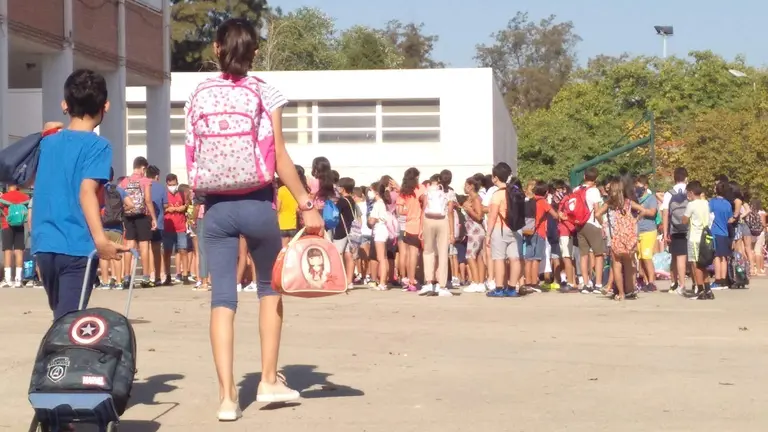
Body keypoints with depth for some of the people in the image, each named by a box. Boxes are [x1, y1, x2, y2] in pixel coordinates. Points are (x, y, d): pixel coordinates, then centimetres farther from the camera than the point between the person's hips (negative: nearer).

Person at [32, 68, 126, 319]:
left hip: (45, 245, 6)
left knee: (61, 318, 20)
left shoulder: (48, 143, 12)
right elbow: (86, 192, -22)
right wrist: (100, 239, -33)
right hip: (76, 247, -6)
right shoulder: (97, 145, -8)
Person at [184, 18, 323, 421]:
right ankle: (269, 381, 19)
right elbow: (280, 159, -8)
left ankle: (227, 395, -3)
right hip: (257, 203, -2)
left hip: (215, 205, 2)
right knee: (270, 286, 18)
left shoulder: (198, 96, 6)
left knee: (222, 297, 2)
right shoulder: (264, 93, -3)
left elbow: (192, 159, 7)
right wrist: (307, 205, -4)